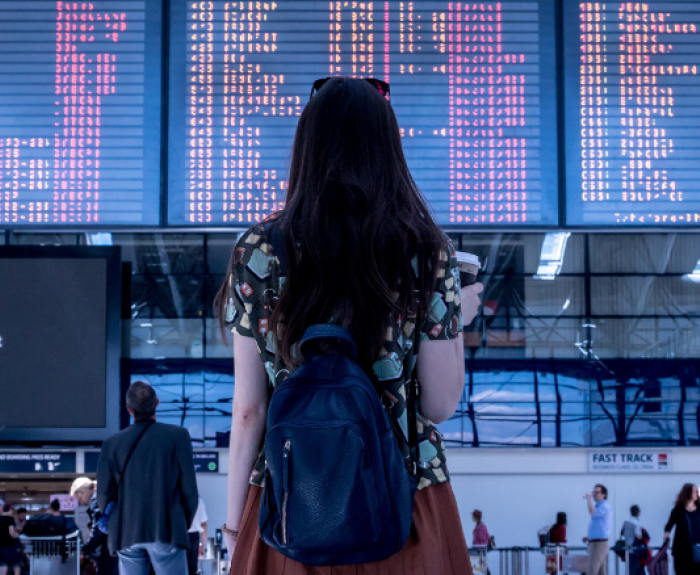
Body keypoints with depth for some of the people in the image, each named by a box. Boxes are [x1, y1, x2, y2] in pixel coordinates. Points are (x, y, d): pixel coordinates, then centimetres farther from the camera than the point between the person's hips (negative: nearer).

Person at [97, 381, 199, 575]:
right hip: (167, 532, -3)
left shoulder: (112, 444, 5)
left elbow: (104, 496, 5)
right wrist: (185, 523, 13)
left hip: (127, 535, 3)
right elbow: (189, 488, -2)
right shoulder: (178, 436, -1)